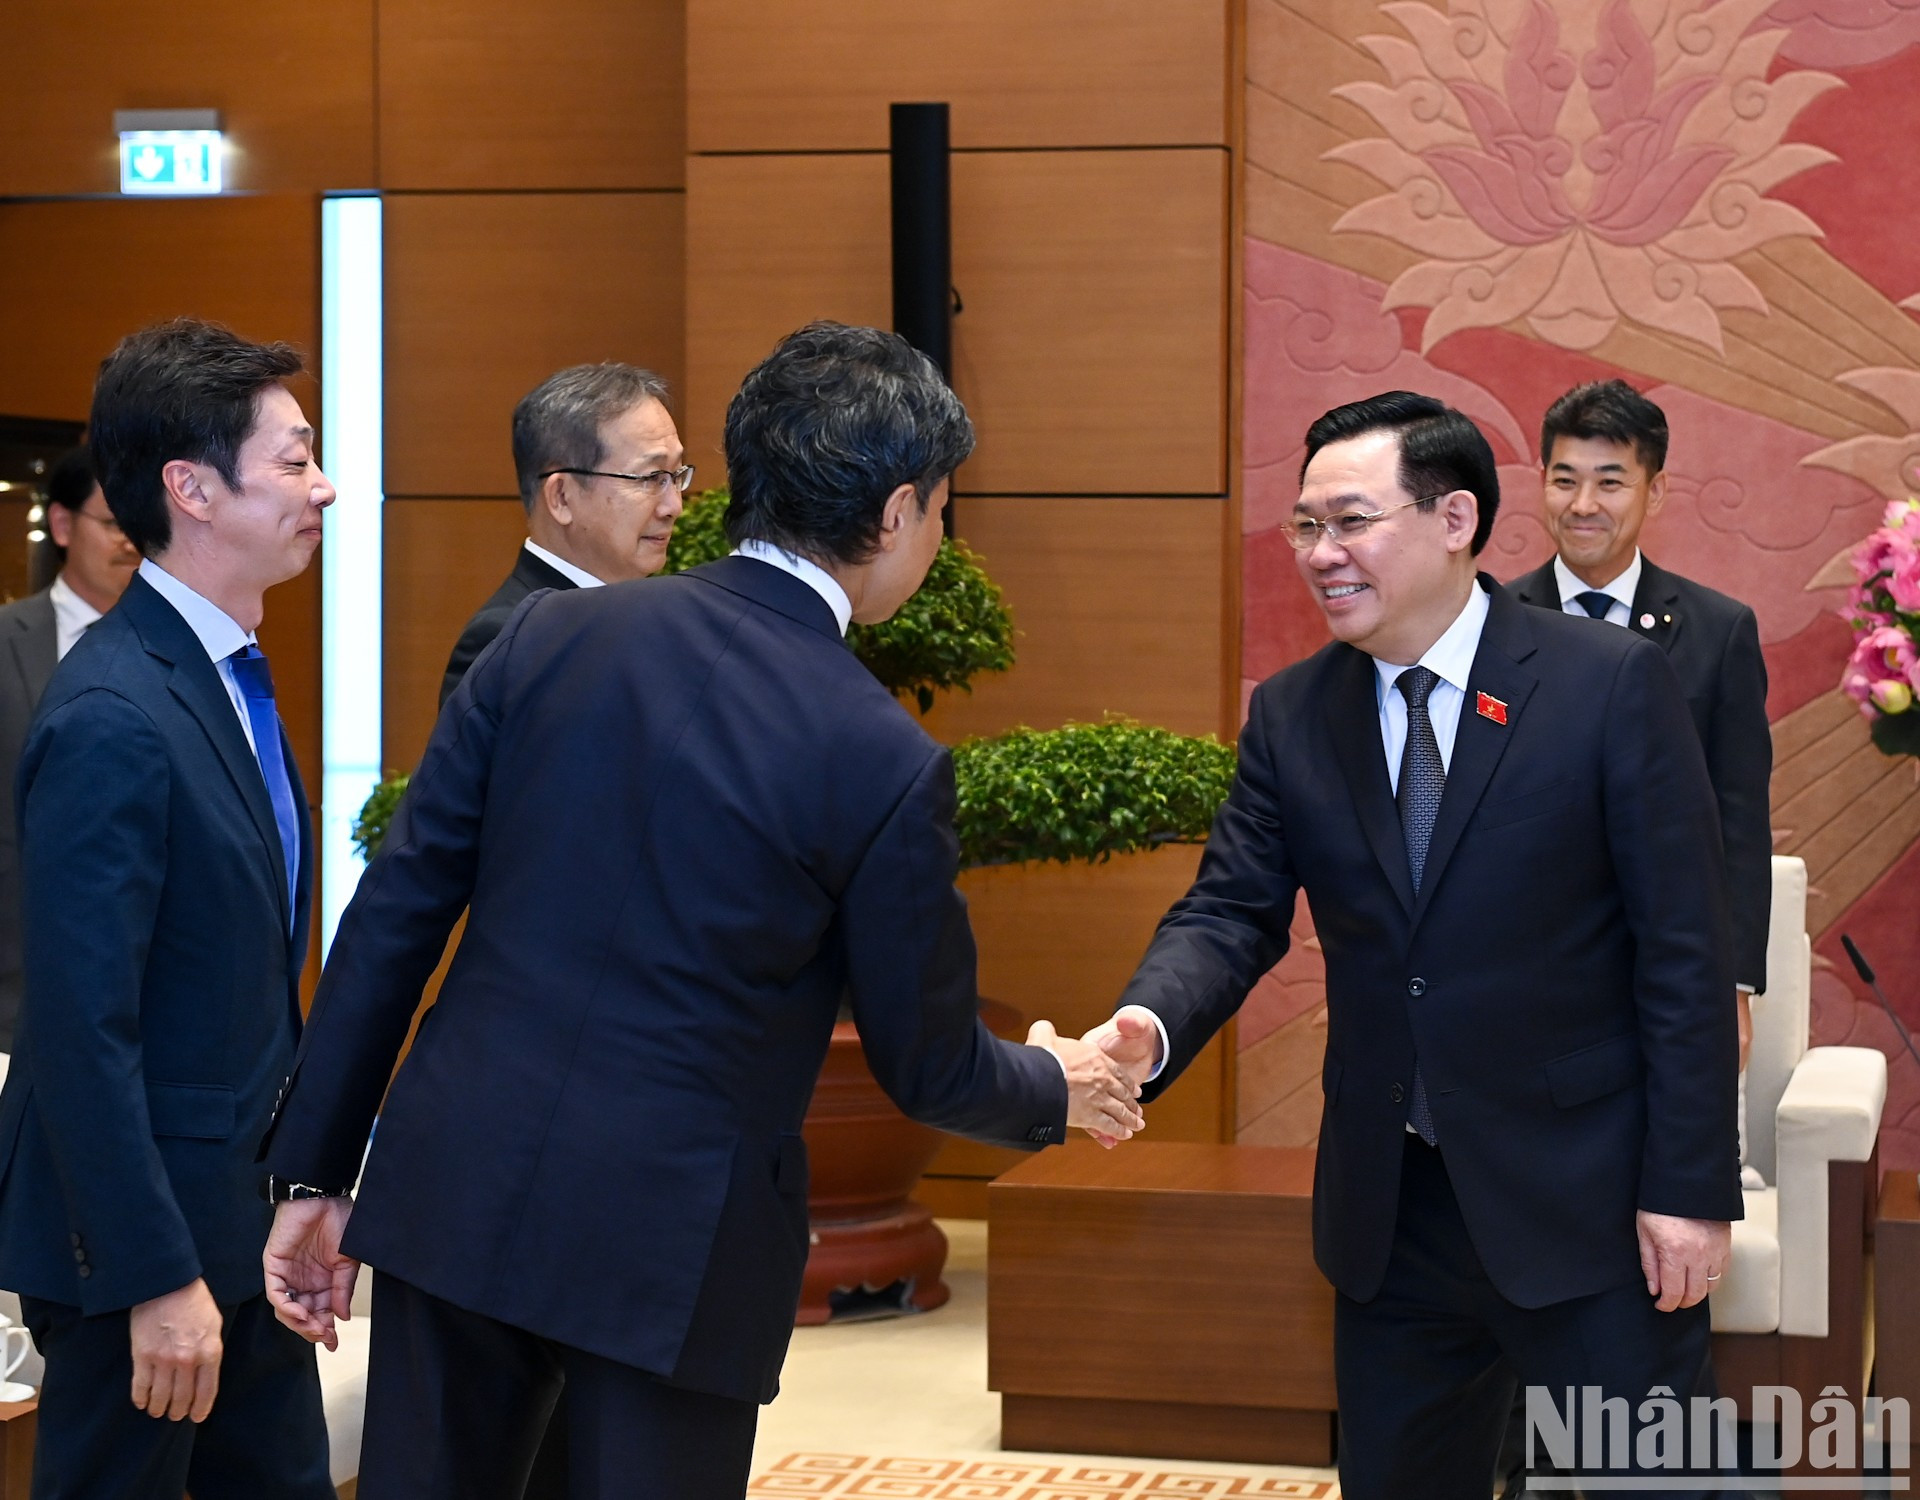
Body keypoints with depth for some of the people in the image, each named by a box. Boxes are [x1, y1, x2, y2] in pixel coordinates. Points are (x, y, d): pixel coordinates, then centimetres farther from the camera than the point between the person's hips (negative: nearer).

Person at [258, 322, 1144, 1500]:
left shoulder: (552, 635, 0)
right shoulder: (885, 764, -10)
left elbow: (395, 913, 1)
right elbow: (931, 1068, 0)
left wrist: (314, 1175, 8)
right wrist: (1058, 1087, 22)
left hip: (454, 1189, 4)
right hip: (671, 1250, -4)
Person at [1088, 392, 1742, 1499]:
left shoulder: (1615, 683, -9)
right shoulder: (1290, 717, 4)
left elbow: (1684, 948, -9)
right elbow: (1232, 911, 0)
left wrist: (1689, 1186, -13)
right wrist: (1150, 1025, -23)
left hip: (1585, 1199, -4)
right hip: (1391, 1202, 4)